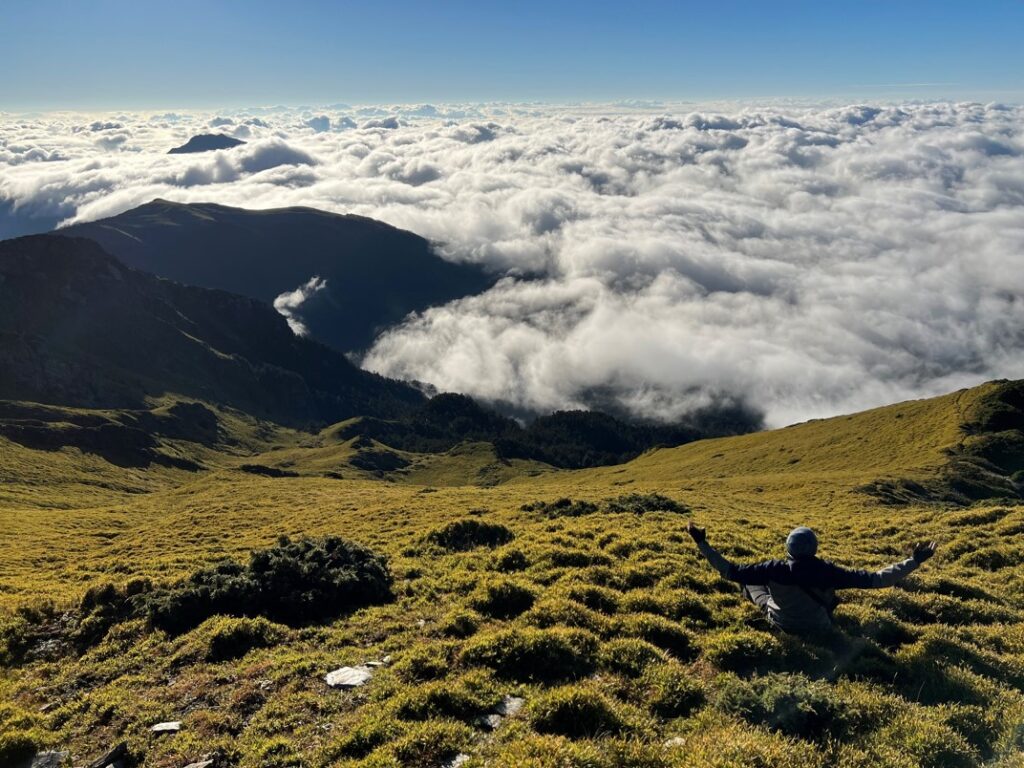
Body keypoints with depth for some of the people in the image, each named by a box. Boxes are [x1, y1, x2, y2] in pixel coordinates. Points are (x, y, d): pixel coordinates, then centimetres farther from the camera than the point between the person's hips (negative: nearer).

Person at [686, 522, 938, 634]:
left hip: (781, 623, -1)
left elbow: (731, 571, -30)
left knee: (750, 581, 20)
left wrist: (703, 544, -23)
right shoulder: (825, 571, -32)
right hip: (819, 627, 1)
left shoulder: (775, 569, -33)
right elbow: (875, 579, -29)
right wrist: (914, 561, -23)